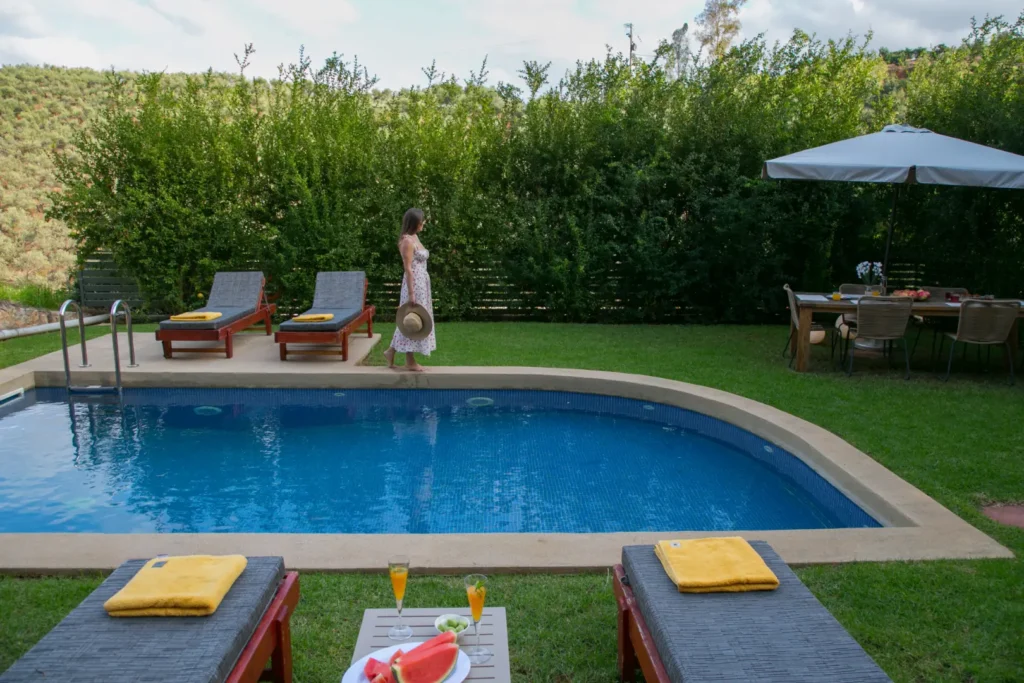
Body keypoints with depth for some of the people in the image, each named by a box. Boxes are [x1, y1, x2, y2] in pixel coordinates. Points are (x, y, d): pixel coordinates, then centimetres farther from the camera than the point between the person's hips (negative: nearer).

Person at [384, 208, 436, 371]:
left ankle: (391, 351, 22)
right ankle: (410, 362, 6)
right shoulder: (407, 240, -15)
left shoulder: (415, 237, 14)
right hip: (414, 284, -10)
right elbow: (408, 269, -19)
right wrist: (411, 293, -21)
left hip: (422, 283, 10)